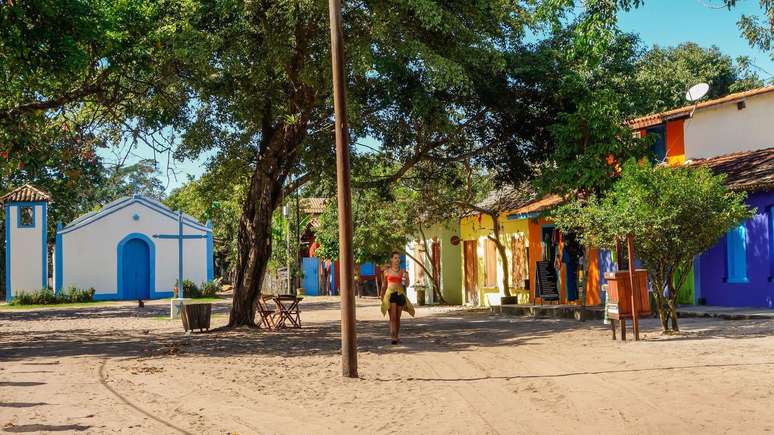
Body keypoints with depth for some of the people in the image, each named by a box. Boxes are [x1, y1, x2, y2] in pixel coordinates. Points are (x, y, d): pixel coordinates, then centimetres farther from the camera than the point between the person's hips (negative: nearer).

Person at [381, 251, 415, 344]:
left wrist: (406, 278, -15)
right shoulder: (387, 272, 6)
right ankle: (393, 337, -20)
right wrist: (382, 297, 11)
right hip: (390, 295, -2)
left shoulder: (403, 272, 8)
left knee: (398, 318, 9)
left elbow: (407, 285, 5)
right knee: (393, 317, -13)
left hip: (400, 295, 2)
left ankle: (397, 336, 21)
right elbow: (383, 286, 14)